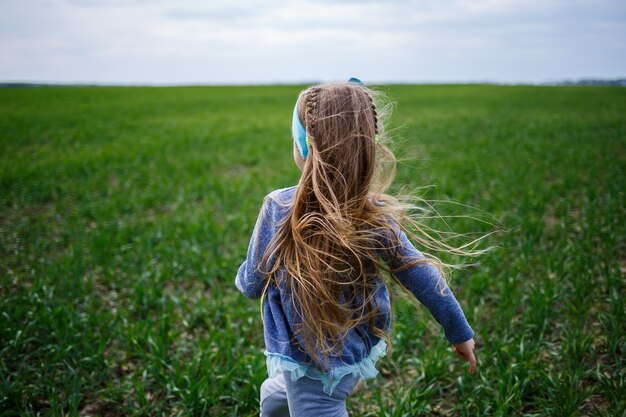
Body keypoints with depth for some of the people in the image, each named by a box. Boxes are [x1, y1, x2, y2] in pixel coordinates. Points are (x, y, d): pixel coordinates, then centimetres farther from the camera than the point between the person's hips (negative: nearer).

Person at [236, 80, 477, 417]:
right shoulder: (376, 213, -13)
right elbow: (422, 276, -7)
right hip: (358, 352, 5)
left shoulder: (279, 209, -24)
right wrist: (460, 333, 7)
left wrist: (242, 278, 13)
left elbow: (252, 285, -12)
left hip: (312, 367, -5)